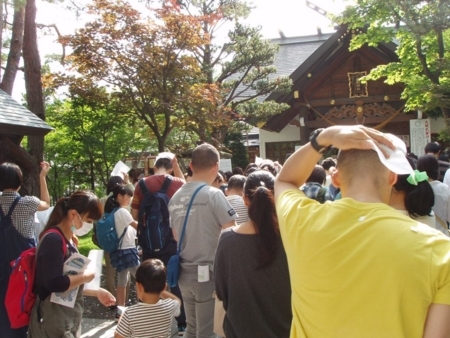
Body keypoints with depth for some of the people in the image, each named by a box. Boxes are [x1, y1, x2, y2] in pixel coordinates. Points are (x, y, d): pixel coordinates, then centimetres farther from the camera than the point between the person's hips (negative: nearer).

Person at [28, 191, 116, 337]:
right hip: (55, 320, -9)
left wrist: (96, 292, 11)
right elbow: (55, 283, -30)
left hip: (70, 317, 9)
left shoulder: (70, 239, 8)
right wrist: (86, 276, -17)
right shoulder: (53, 240, -20)